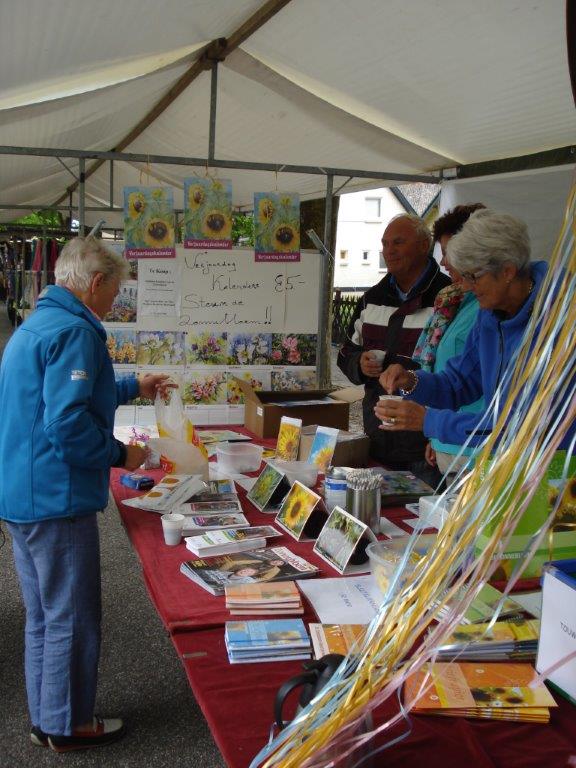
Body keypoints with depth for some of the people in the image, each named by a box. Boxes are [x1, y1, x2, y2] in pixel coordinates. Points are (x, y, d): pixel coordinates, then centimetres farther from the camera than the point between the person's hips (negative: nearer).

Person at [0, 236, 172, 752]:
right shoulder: (74, 331, -18)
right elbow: (68, 424, -27)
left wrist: (132, 388, 33)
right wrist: (120, 455, -11)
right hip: (56, 498, -10)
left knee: (43, 618, 20)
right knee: (71, 621, 5)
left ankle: (46, 719, 33)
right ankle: (68, 726, 20)